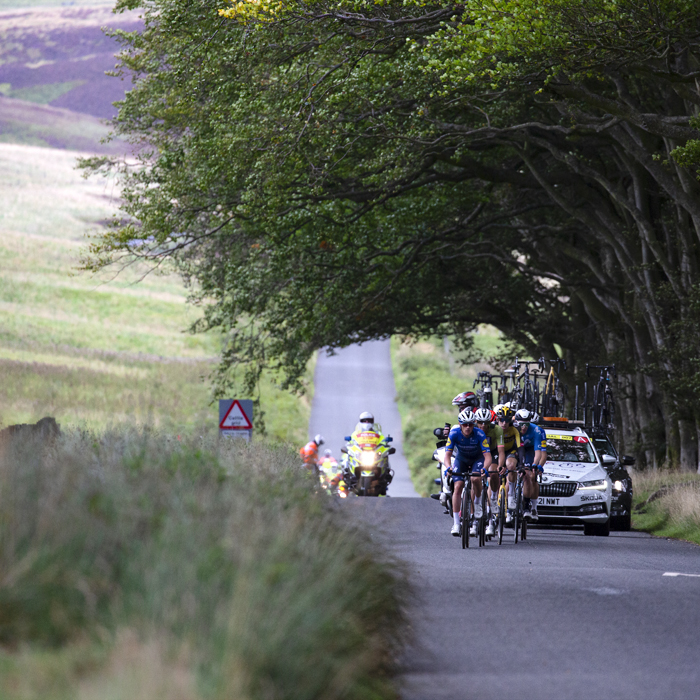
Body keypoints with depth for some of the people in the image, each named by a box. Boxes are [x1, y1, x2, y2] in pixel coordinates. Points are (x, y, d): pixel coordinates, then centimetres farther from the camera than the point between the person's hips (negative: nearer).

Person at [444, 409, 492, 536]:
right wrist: (449, 467, -48)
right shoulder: (454, 433, -27)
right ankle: (456, 523, -11)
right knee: (458, 486, -14)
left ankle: (478, 502, -1)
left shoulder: (479, 434, -30)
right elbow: (447, 454, -28)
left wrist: (485, 468, -52)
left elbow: (487, 455, -32)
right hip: (461, 459, 1)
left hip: (477, 459, -1)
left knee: (475, 479, -32)